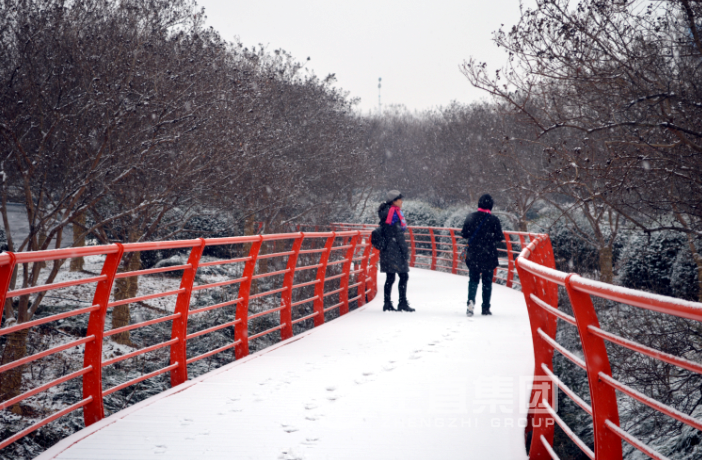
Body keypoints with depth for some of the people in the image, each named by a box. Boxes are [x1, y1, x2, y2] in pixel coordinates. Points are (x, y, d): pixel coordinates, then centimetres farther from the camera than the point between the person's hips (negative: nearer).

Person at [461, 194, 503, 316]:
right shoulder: (494, 220, -9)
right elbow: (499, 237, -6)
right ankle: (486, 307, 11)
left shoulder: (471, 217, -2)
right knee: (487, 281, 9)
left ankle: (471, 301, -14)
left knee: (473, 280, 9)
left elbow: (464, 234, 3)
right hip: (489, 256, -1)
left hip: (473, 255, 2)